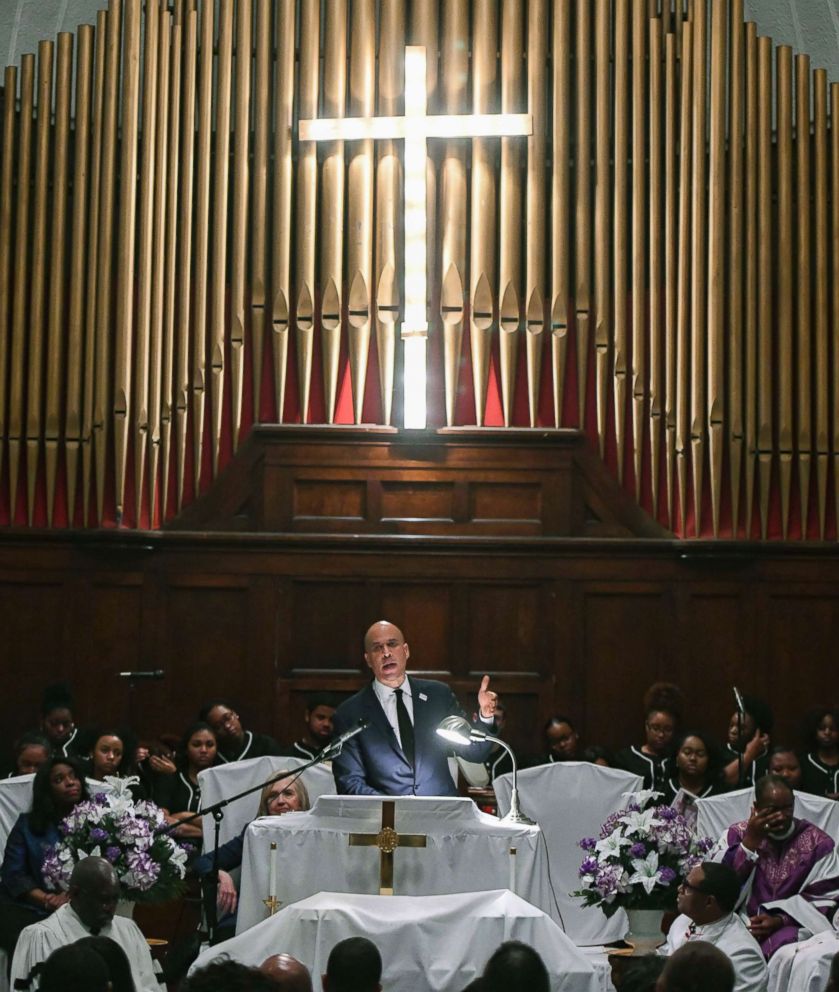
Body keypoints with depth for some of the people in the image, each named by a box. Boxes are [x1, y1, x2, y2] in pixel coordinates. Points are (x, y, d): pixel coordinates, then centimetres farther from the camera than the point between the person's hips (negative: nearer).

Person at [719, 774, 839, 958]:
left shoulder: (817, 843, 3)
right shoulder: (736, 835, 8)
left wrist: (780, 921, -13)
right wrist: (751, 840, -10)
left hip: (793, 928, -1)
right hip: (742, 925, 1)